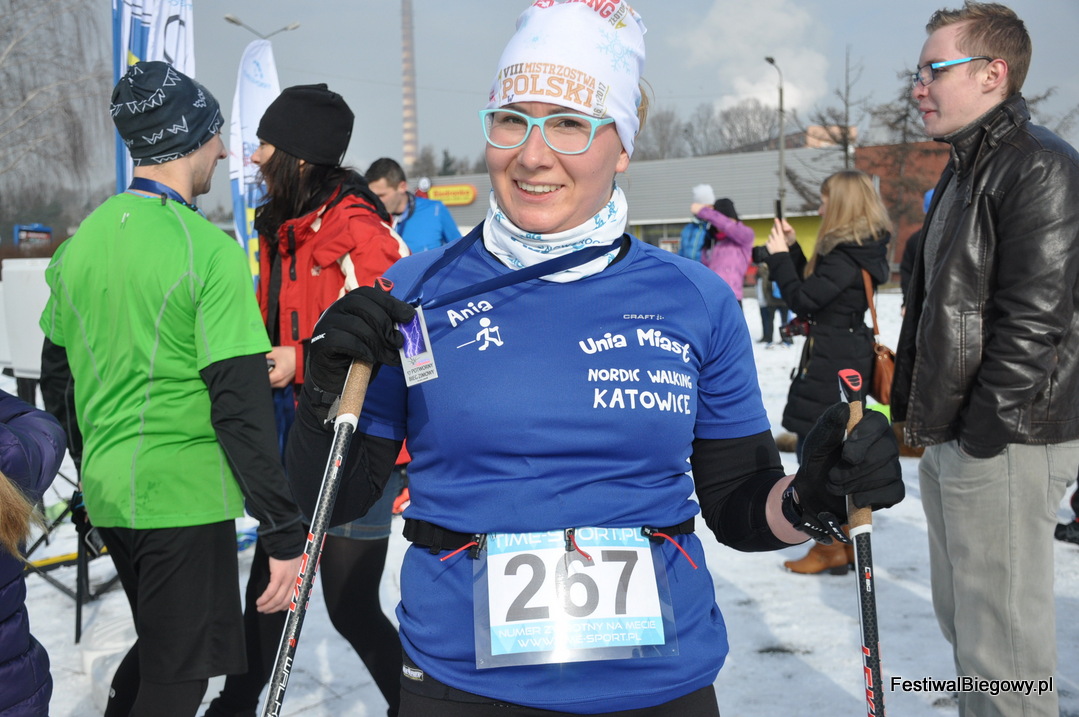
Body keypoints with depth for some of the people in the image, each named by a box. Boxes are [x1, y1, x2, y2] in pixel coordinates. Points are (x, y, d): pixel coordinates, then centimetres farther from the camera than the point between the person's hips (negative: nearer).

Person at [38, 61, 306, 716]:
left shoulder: (81, 241, 5)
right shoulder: (210, 250, -17)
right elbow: (241, 406, -20)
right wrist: (285, 533, -15)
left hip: (108, 492, 7)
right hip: (185, 499, -7)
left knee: (157, 648, 26)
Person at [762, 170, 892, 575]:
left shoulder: (847, 257, -19)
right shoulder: (859, 249, 12)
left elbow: (803, 300, -18)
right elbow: (815, 285, 16)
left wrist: (778, 256, -9)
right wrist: (791, 249, 11)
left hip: (831, 364, -10)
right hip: (848, 355, 10)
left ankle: (831, 549, 2)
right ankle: (848, 541, 24)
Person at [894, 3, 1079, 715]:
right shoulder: (964, 169, 17)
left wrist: (978, 435, -18)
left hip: (1003, 446, -10)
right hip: (951, 442, 10)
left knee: (1001, 644, -2)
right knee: (964, 622, 20)